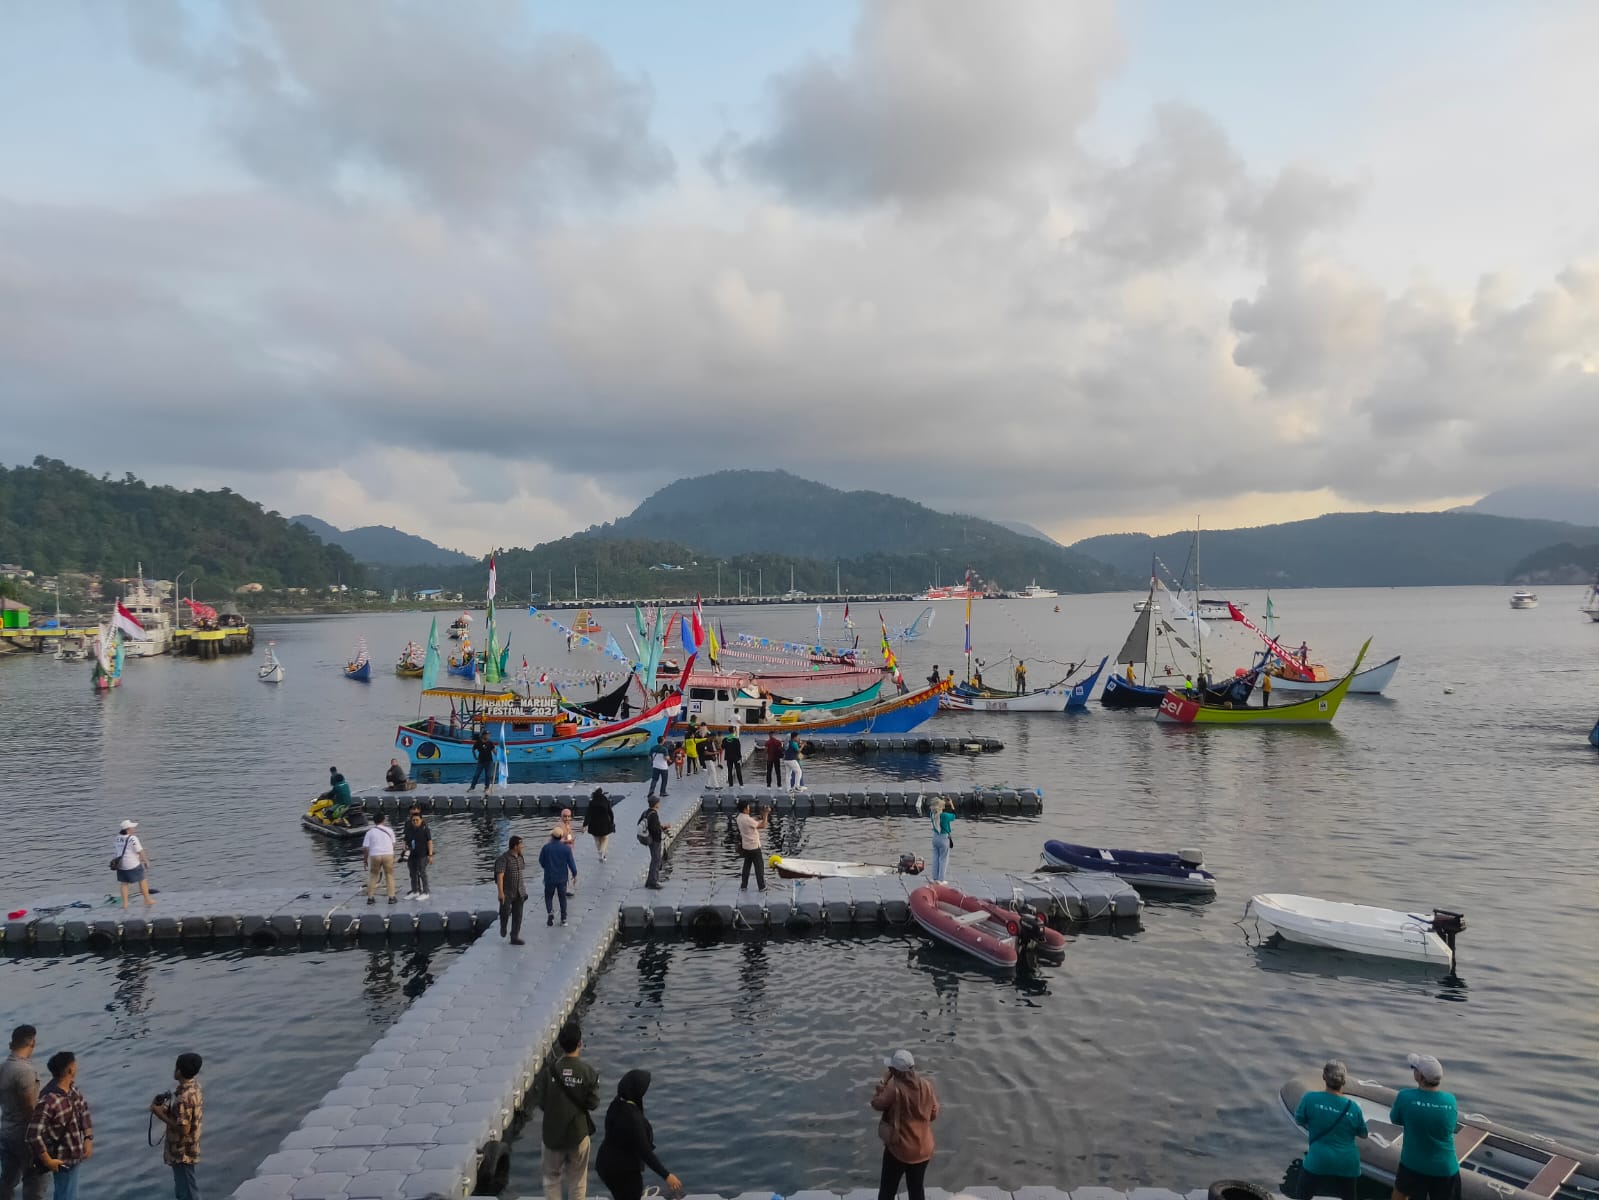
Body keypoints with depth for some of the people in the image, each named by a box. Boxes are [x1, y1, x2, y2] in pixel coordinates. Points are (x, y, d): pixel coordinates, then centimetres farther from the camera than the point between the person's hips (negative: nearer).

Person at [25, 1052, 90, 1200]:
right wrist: (47, 1161, -20)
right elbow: (34, 1135, -29)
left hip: (76, 1153, 8)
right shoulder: (48, 1102, -31)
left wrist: (88, 1139, 2)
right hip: (64, 1159, -8)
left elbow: (84, 1111, 9)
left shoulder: (72, 1088, -4)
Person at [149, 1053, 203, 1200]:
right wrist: (166, 1109, 1)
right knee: (184, 1187, 23)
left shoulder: (184, 1097, -30)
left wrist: (161, 1115, -19)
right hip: (185, 1148, 9)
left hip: (182, 1152, -9)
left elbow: (183, 1129, -27)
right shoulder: (193, 1086, 0)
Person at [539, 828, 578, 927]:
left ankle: (550, 912, -8)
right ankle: (563, 919, 16)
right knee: (562, 897, 14)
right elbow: (571, 862, -6)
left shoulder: (546, 847, -13)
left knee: (548, 896, 15)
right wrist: (574, 874, 8)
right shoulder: (566, 848, -11)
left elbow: (541, 861, -2)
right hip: (562, 877, 1)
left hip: (549, 877, -1)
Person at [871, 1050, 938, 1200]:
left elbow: (877, 1104, -5)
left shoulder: (894, 1088, -23)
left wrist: (884, 1082, 1)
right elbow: (934, 1114, 4)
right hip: (923, 1149, 4)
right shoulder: (927, 1084, -8)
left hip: (899, 1149, -4)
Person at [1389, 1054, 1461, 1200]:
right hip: (1445, 1168, 2)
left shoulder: (1405, 1097, -22)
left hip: (1413, 1165, -2)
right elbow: (1451, 1126, 6)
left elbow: (1394, 1120, -4)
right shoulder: (1450, 1100, -13)